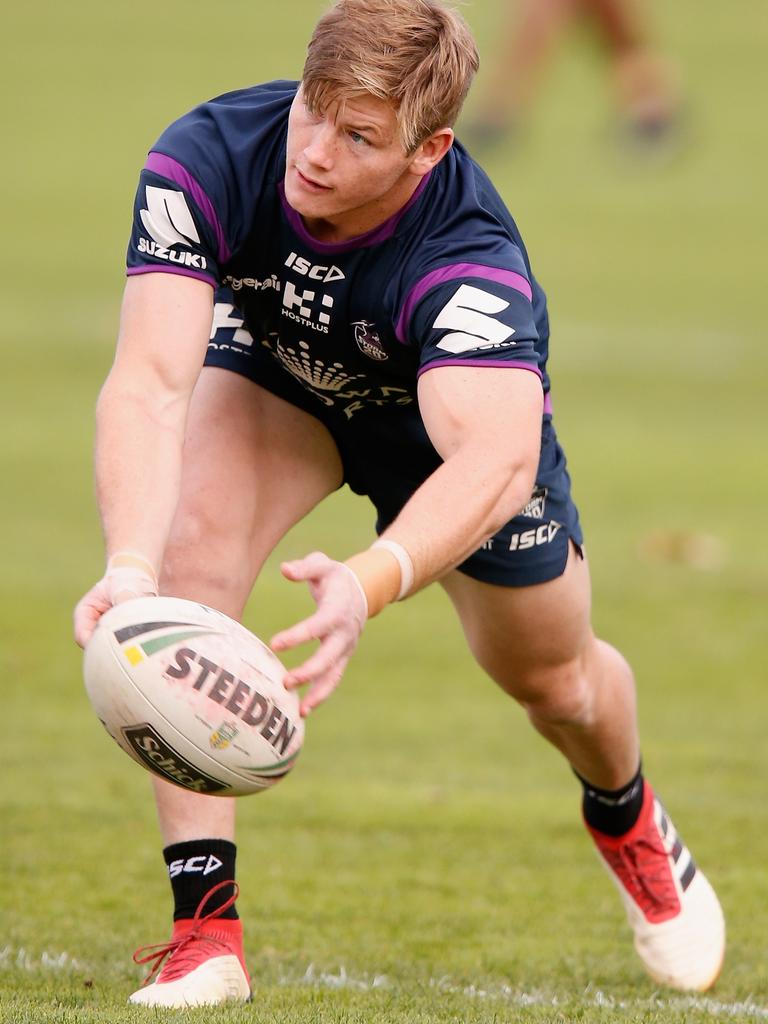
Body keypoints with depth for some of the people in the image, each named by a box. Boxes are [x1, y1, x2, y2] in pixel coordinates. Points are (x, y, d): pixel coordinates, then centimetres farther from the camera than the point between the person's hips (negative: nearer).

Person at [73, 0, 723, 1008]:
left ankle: (626, 816, 53)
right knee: (190, 552, -28)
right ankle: (204, 931, -24)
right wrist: (131, 565, -65)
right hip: (275, 371, 1)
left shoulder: (469, 259, -44)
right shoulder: (205, 160, -38)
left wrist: (368, 586, -77)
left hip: (453, 405, -1)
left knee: (554, 682, 13)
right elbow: (149, 384, -47)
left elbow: (496, 461, -59)